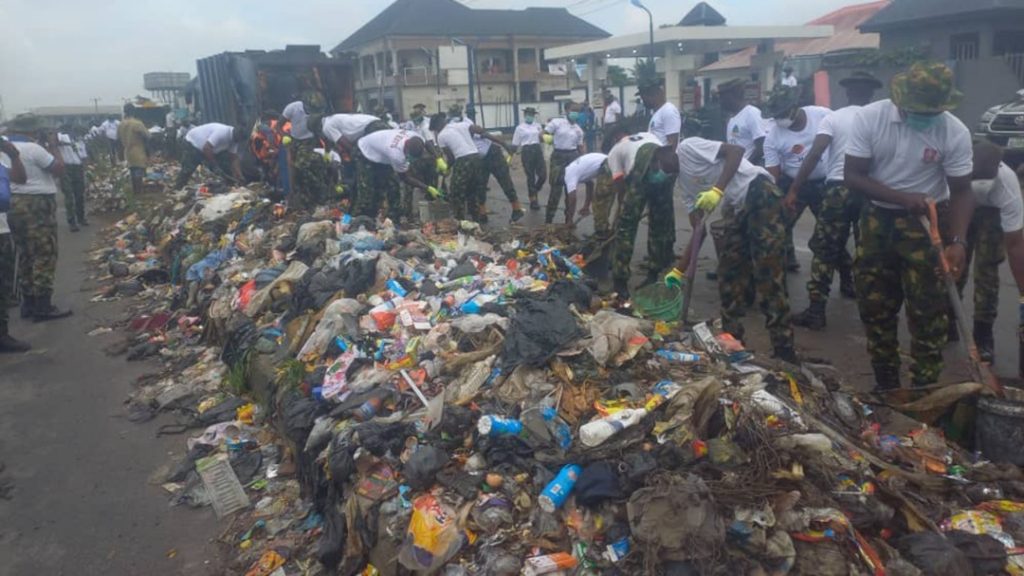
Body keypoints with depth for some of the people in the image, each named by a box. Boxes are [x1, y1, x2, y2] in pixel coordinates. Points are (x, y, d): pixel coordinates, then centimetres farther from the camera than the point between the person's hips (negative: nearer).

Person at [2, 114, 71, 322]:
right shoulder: (33, 149, -14)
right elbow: (59, 169, -10)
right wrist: (53, 147, 1)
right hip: (36, 205, -9)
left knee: (26, 255, 16)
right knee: (45, 256, -5)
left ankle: (28, 303, 21)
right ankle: (43, 306, -5)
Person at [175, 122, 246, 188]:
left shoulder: (233, 140, -10)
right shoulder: (222, 132, -37)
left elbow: (234, 159, -7)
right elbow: (206, 148, -39)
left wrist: (239, 178, -13)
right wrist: (214, 165, -32)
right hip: (193, 143, -8)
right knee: (187, 170, -14)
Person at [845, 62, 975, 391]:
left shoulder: (955, 133, -15)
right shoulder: (870, 117, -14)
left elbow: (961, 191, -8)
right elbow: (852, 176, -13)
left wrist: (958, 241, -24)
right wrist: (903, 198, -25)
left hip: (927, 223, -2)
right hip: (877, 219, 2)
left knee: (928, 309, -3)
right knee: (875, 305, 9)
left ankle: (925, 389, 10)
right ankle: (886, 384, 25)